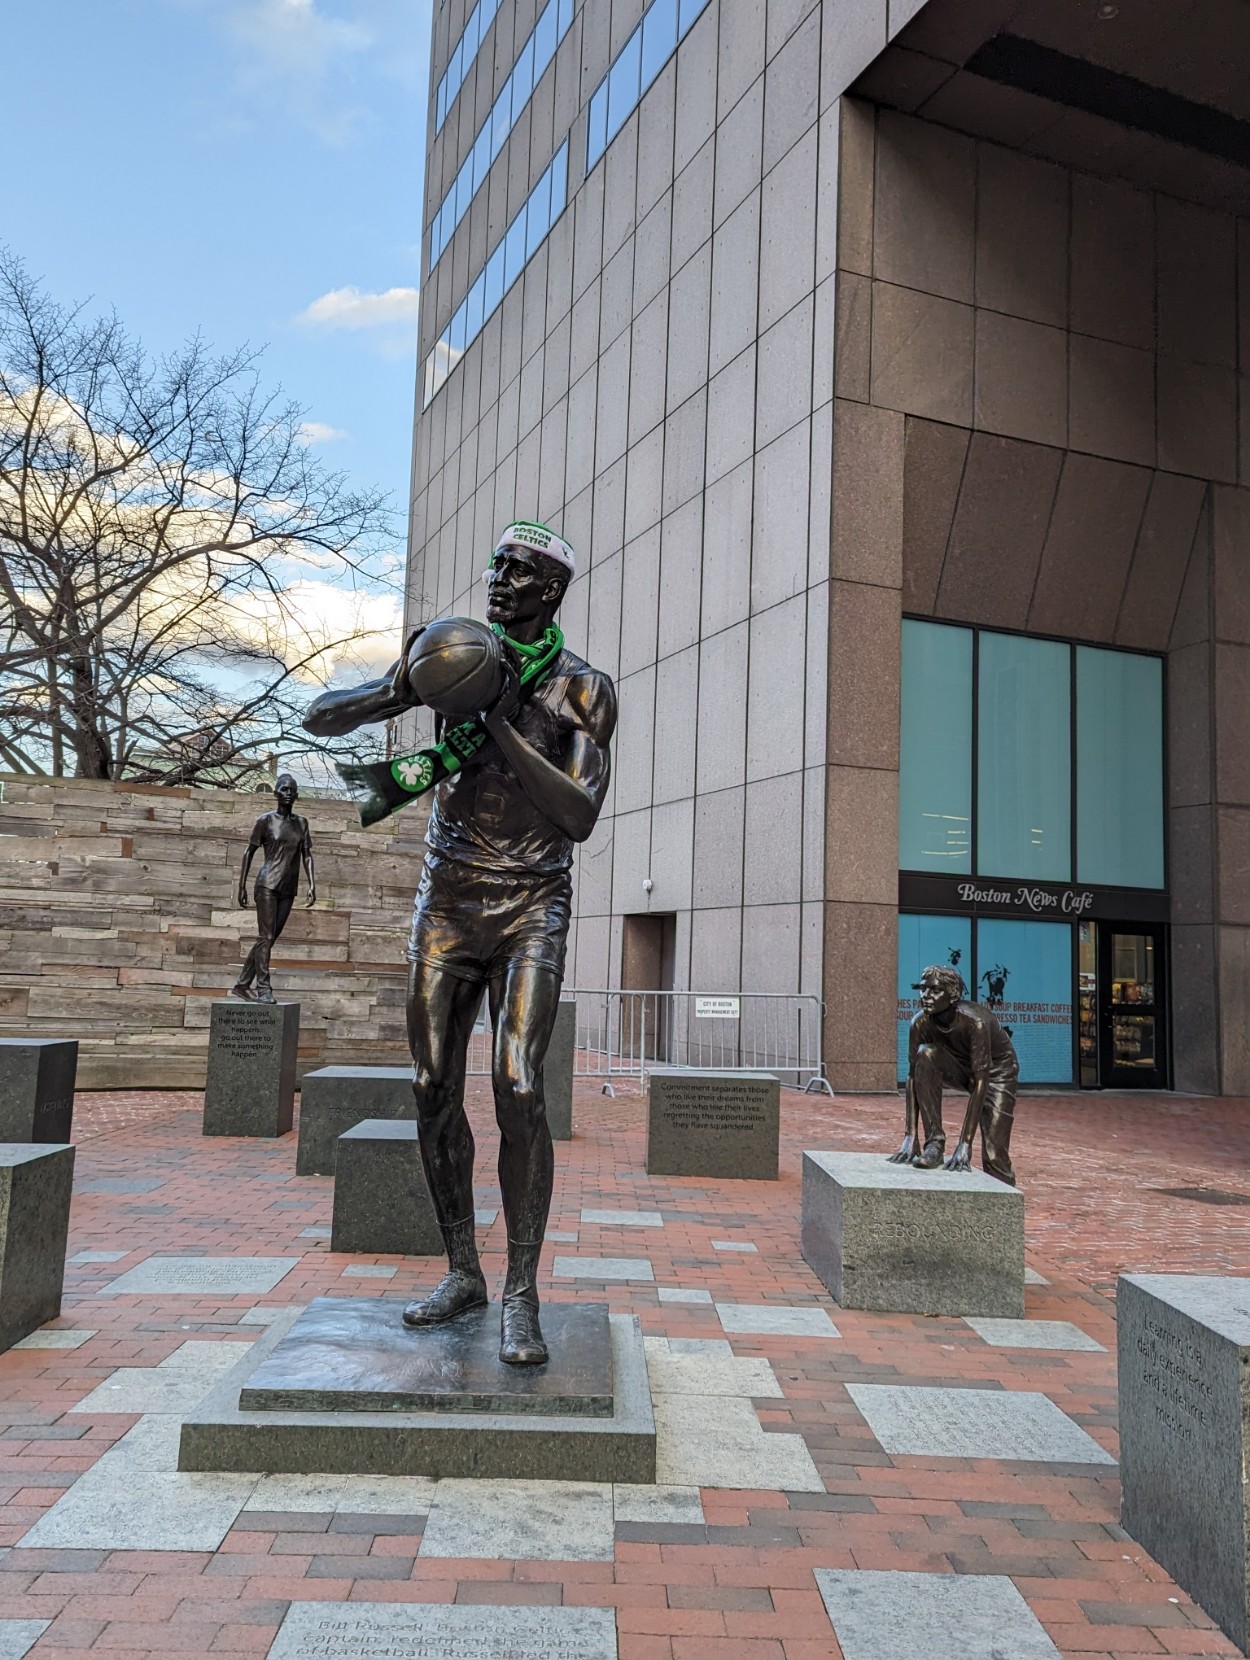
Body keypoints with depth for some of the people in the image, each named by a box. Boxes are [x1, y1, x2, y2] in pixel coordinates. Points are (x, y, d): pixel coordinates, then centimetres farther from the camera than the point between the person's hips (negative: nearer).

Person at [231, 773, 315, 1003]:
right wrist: (242, 885, -1)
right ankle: (263, 988, -11)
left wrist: (312, 884, 0)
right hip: (267, 884, -5)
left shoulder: (301, 823, 12)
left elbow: (306, 855, 11)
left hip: (288, 889, 5)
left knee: (269, 939, 6)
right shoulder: (266, 820, 0)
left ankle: (242, 985, 15)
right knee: (265, 937, -10)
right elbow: (249, 852, 3)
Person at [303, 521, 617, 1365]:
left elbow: (580, 817, -15)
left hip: (531, 908, -3)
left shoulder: (584, 688, -4)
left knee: (519, 1088, -16)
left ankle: (522, 1296, -3)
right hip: (447, 900, 4)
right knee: (434, 1090, 4)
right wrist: (397, 691, -16)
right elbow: (320, 717, 5)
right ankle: (462, 1272, 19)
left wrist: (502, 727, -23)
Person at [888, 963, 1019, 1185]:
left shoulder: (974, 1021, -36)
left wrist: (965, 1144, -41)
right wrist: (910, 1137, -29)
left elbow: (980, 1081, -38)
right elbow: (913, 1077, -22)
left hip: (996, 1070, -3)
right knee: (925, 1056, -28)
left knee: (994, 1154, -15)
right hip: (960, 1068, 4)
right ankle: (934, 1143, -21)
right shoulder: (921, 1023, -24)